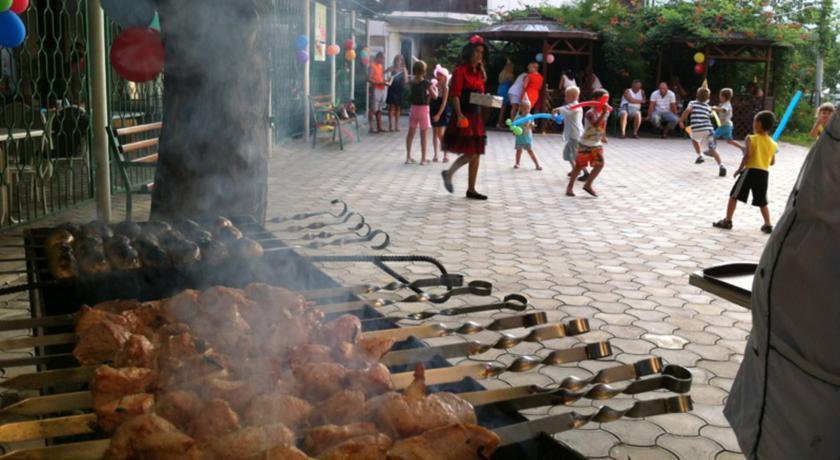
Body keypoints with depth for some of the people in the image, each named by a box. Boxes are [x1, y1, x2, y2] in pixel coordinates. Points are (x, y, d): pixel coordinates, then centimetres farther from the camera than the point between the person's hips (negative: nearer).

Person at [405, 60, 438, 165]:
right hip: (423, 109, -5)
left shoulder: (412, 82, 1)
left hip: (413, 108, 5)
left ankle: (408, 157, 16)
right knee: (423, 135, 3)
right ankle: (423, 159, 6)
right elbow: (435, 96, -6)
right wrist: (435, 89, 13)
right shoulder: (426, 83, -12)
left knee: (411, 134, 11)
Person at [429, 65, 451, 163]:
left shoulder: (445, 88, -8)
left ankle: (446, 154, 5)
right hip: (433, 111, 5)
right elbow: (430, 99, 12)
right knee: (435, 134, 7)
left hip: (442, 112, -5)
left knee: (441, 134, -8)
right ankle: (435, 155, 13)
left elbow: (444, 102, -13)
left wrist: (439, 114, -18)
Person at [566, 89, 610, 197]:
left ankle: (588, 185, 11)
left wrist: (603, 136, 24)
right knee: (579, 166, 1)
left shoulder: (606, 111, 3)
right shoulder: (590, 113, -21)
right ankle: (570, 187, 16)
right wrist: (603, 113, -44)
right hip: (585, 144, -6)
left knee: (600, 165, -5)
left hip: (597, 145, 6)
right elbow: (596, 124, -39)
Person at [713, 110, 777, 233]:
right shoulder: (773, 144, 8)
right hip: (764, 173, 5)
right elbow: (772, 162, 13)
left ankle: (727, 221, 4)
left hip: (750, 170, -5)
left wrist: (740, 169, -8)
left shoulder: (752, 139, -7)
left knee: (734, 196, 5)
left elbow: (747, 155, -17)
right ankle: (768, 224, 11)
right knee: (762, 201, 16)